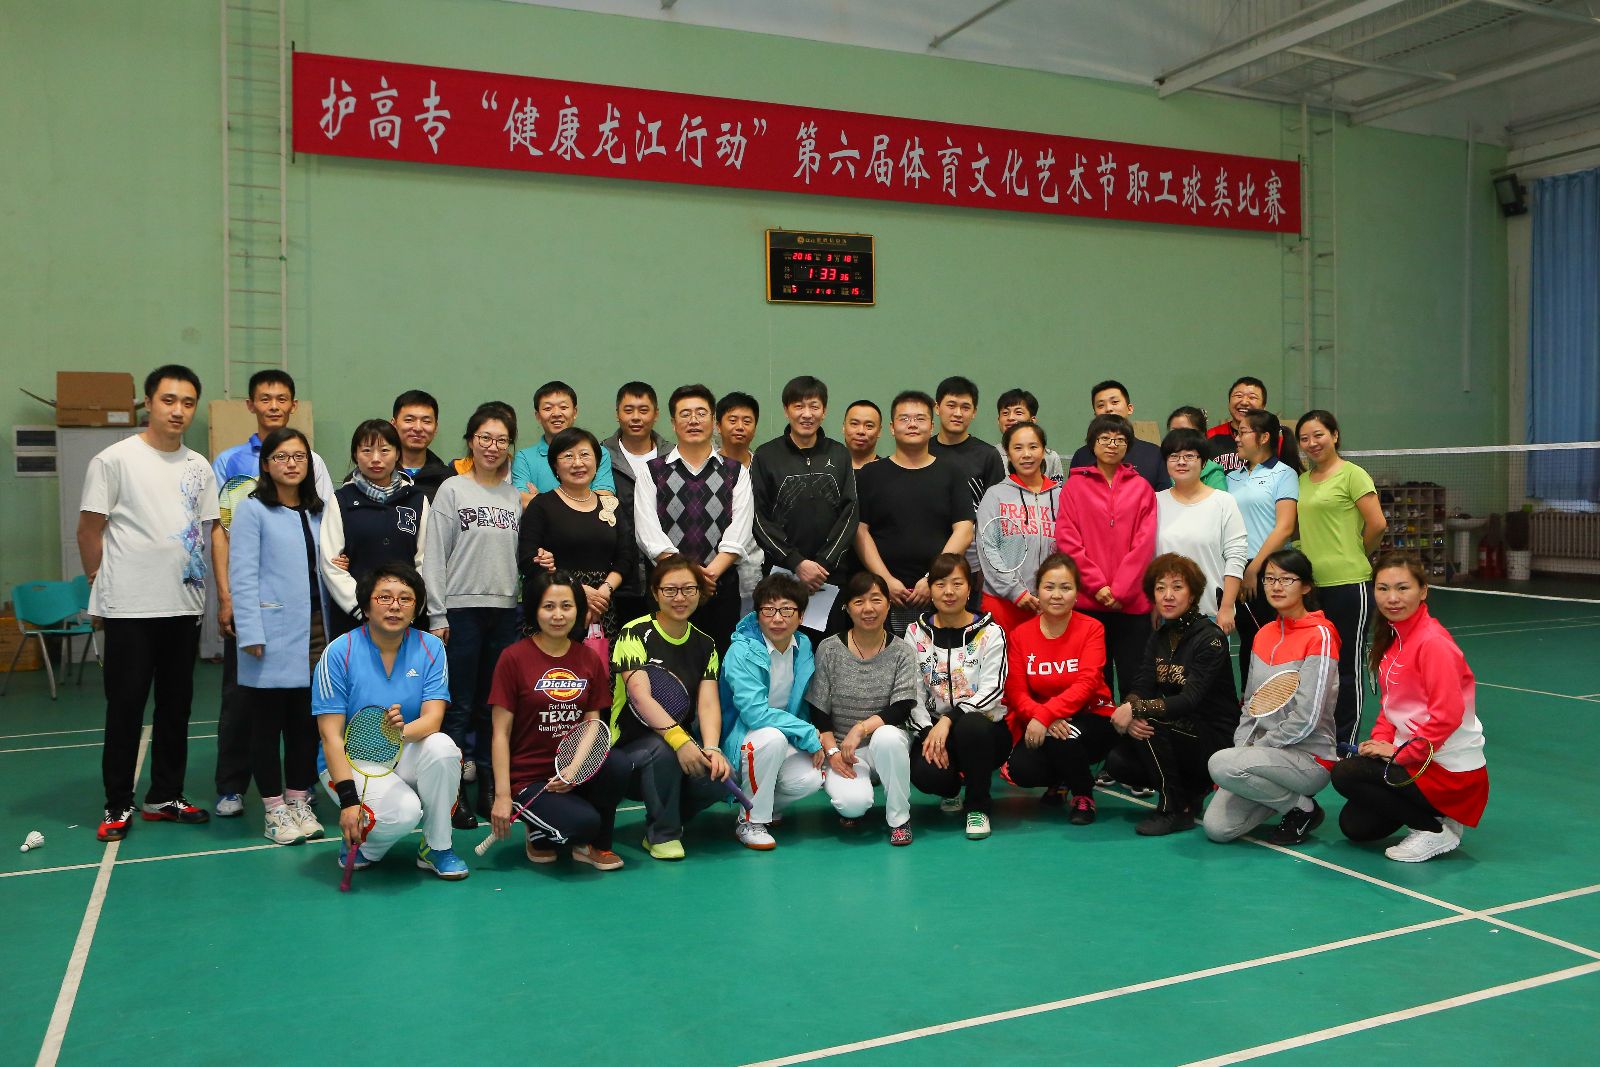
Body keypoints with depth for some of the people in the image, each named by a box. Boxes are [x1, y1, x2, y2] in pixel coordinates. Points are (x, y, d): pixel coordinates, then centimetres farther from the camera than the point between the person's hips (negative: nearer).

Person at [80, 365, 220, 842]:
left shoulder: (200, 467, 8)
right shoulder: (115, 459, -6)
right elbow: (89, 529, -3)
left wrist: (218, 592, 5)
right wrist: (103, 585, 3)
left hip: (184, 605, 5)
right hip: (129, 608, -5)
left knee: (176, 706, 12)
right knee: (125, 708, 3)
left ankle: (165, 797, 24)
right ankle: (118, 805, 14)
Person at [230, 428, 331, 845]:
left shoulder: (316, 511, 13)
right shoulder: (252, 509, -4)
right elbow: (242, 575, -9)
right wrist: (251, 634, -15)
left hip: (314, 631, 5)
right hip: (273, 634, -5)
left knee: (307, 723, 10)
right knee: (267, 724, 4)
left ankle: (299, 803, 22)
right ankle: (275, 811, 14)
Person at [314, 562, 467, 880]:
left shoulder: (430, 648, -4)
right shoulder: (338, 653, -12)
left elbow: (433, 719, -14)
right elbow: (331, 736, -13)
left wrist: (403, 731, -39)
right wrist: (348, 800, -23)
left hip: (406, 758, 3)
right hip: (350, 762, -3)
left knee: (441, 747, -31)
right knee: (403, 812, -32)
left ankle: (436, 848, -10)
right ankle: (356, 841, 5)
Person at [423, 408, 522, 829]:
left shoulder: (516, 496, 10)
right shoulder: (452, 490, -1)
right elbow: (434, 556, -4)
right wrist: (437, 615, -8)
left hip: (505, 610, 4)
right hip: (462, 609, -4)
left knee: (495, 706, 10)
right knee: (459, 707, -2)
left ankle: (490, 788, 18)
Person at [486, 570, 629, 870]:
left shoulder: (591, 660, 6)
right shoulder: (514, 658, -7)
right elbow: (501, 733, -7)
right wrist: (502, 796, -13)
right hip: (527, 777, -4)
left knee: (617, 769, -29)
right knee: (583, 823, -30)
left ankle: (595, 845, -1)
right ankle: (538, 833, 6)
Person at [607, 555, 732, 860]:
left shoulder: (704, 644, 5)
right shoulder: (635, 634, -11)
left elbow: (709, 703, -7)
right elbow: (640, 696, -25)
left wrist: (711, 749, -27)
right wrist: (679, 739, -39)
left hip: (684, 746, 4)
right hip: (628, 750, -4)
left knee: (721, 775, -25)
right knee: (663, 749, -36)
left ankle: (671, 817, 7)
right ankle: (661, 834, -13)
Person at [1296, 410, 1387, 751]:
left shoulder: (1352, 474, -5)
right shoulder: (1302, 480, 13)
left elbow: (1377, 524, -10)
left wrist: (1356, 555, 2)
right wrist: (1314, 556, 9)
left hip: (1349, 583, -6)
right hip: (1311, 584, 6)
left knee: (1348, 664, 1)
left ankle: (1346, 741, 10)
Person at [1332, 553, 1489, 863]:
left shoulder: (1433, 641, -21)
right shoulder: (1391, 637, 6)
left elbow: (1447, 715, -24)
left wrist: (1399, 752, -19)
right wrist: (1380, 740, -2)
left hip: (1452, 770, -9)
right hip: (1415, 757, 9)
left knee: (1345, 775, -19)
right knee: (1354, 825, 8)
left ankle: (1435, 831, -5)